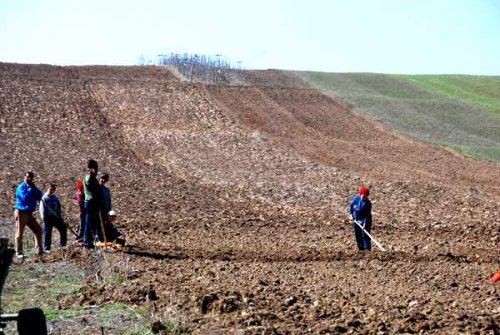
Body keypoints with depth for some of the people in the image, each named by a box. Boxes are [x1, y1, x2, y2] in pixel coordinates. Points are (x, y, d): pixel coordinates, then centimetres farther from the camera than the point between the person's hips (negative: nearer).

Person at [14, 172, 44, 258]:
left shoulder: (32, 187, 14)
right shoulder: (21, 187, -9)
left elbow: (40, 196, 1)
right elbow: (25, 197, -26)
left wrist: (34, 188, -11)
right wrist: (30, 189, -17)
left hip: (29, 214, 8)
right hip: (21, 213, -8)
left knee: (38, 230, 8)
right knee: (20, 233, -6)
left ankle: (40, 250, 13)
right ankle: (19, 253, -3)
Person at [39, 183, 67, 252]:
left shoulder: (56, 198, 9)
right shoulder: (44, 198, -3)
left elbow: (59, 208, 15)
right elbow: (42, 209, -6)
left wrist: (60, 217, 9)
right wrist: (43, 218, -14)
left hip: (55, 217, 5)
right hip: (48, 218, -5)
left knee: (63, 228, 2)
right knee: (47, 233, -3)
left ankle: (63, 244, 15)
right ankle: (46, 248, 2)